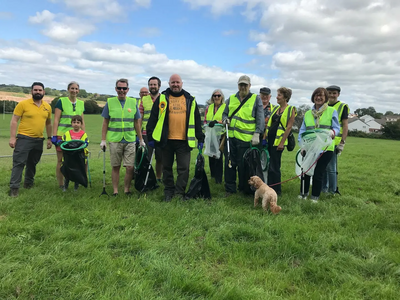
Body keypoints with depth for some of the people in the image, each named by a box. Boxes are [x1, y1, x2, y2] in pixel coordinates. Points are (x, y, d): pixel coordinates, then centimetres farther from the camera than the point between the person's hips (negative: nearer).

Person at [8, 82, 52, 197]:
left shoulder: (47, 107, 8)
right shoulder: (23, 104, -5)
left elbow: (48, 123, 18)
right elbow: (14, 121, -5)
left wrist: (49, 138, 15)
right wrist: (12, 137, -12)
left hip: (39, 140, 4)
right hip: (24, 139, -4)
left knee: (32, 163, 15)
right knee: (19, 163, -4)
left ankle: (28, 183, 30)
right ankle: (14, 187, 1)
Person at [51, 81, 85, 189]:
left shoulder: (81, 103, 12)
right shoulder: (61, 101, -1)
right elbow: (56, 120, -3)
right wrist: (54, 136, -9)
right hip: (62, 135, -3)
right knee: (61, 160, 3)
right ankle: (61, 185, 12)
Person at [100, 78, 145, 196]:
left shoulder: (133, 102, 7)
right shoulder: (110, 102, 4)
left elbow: (137, 122, 11)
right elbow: (105, 123, 6)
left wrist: (141, 139, 10)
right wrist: (103, 140, 2)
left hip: (130, 140, 1)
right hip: (114, 140, -1)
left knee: (130, 167, -2)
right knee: (115, 167, 7)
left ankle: (127, 190, 15)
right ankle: (115, 191, 18)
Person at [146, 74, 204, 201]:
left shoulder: (190, 100, 10)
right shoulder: (162, 98, 6)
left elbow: (197, 120, 11)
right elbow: (153, 118, 5)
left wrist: (200, 138, 7)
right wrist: (150, 137, -1)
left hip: (184, 140, 0)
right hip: (166, 140, 0)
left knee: (184, 168, -1)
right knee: (167, 167, 10)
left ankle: (179, 193, 10)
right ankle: (168, 191, 24)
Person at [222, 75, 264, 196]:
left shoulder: (256, 99, 4)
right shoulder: (231, 98, 14)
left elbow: (260, 118, -1)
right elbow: (225, 113, 23)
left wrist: (256, 134, -12)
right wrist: (225, 119, -2)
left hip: (246, 138, -4)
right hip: (231, 136, 4)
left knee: (243, 166, 2)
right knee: (229, 164, 7)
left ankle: (243, 189, 19)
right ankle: (230, 189, 18)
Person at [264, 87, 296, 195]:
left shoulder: (291, 109, -4)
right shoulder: (275, 108, 16)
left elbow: (289, 127, -11)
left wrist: (282, 142, -16)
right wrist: (265, 137, 10)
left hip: (278, 141, -7)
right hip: (269, 139, 7)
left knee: (274, 167, -4)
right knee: (269, 165, 11)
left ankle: (276, 190, 8)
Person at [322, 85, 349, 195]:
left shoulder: (343, 107, 0)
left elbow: (345, 126, -4)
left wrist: (342, 143, -11)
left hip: (333, 142, -5)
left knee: (331, 168, -3)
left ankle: (332, 190, 9)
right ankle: (323, 188, 22)